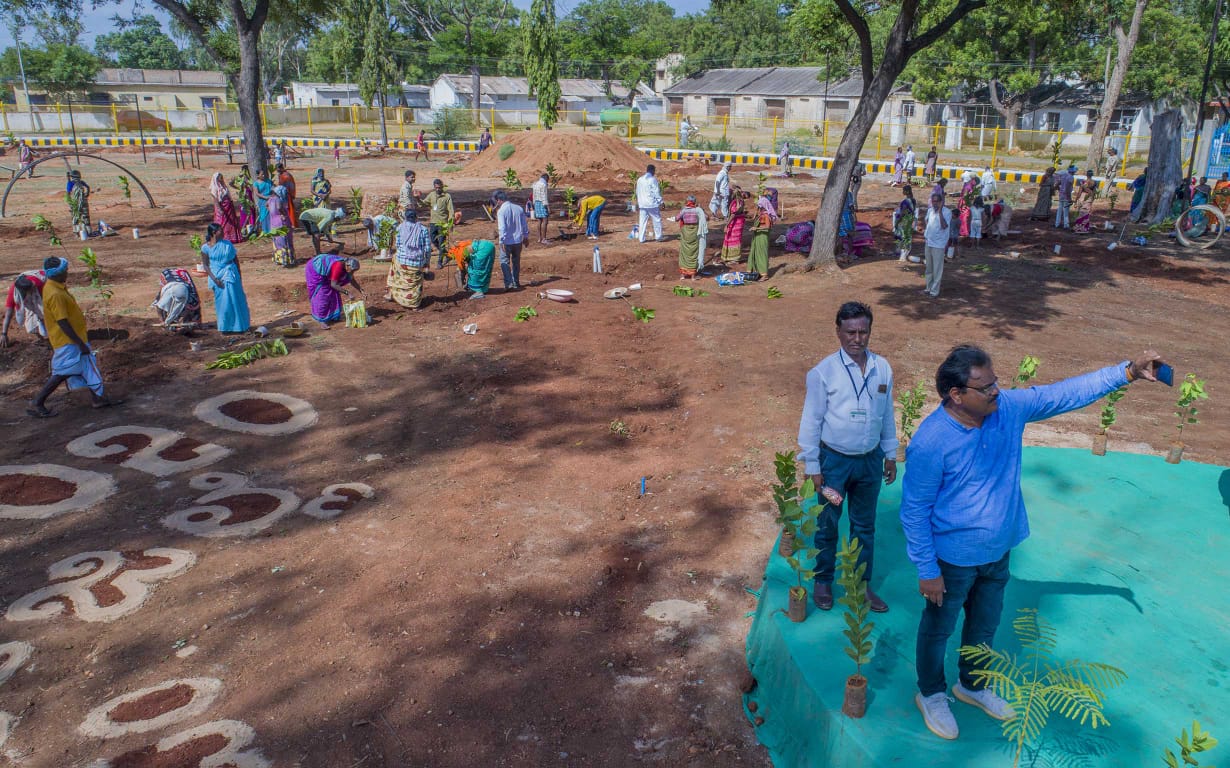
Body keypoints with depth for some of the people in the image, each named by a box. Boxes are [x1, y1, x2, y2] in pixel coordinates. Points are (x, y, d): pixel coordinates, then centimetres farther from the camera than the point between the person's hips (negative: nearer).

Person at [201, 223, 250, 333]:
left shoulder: (227, 244, 2)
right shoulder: (206, 248, -2)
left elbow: (235, 259, 10)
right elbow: (206, 265, -1)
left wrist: (239, 275, 9)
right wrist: (214, 279, -12)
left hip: (230, 274, 1)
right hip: (217, 277, -1)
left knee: (234, 299, -1)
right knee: (221, 302, 3)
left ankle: (237, 326, 10)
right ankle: (225, 327, 14)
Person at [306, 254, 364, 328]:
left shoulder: (347, 265, -12)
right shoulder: (338, 266, -37)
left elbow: (352, 280, 2)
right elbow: (333, 284, -35)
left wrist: (361, 292, -5)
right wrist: (348, 293, -37)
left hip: (324, 273, 9)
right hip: (315, 270, -9)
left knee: (333, 293, 7)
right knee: (322, 295, -11)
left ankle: (332, 316, 17)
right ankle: (321, 320, -7)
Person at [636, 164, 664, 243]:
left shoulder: (639, 180, 10)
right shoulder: (653, 179, -9)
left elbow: (637, 192, 17)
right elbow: (656, 192, -11)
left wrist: (638, 202, 27)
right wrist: (660, 202, -7)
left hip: (642, 204, 6)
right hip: (652, 204, -5)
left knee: (642, 221, 7)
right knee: (657, 220, 6)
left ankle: (641, 238, 6)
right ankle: (658, 237, 8)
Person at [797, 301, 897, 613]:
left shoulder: (882, 368, -5)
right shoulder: (823, 372, -17)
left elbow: (887, 414, 7)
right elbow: (811, 420, -11)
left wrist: (890, 454, 11)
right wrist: (812, 466, -9)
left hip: (870, 459, 4)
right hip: (834, 459, -3)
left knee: (864, 525, 18)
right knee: (828, 524, 14)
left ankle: (862, 584, 35)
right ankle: (823, 582, 33)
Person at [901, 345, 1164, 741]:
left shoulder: (1008, 407, -12)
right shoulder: (930, 442, -29)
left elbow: (1065, 393, 0)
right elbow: (914, 510, -21)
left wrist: (1128, 371, -6)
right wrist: (927, 570, -17)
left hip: (998, 551, 6)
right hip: (954, 559, -6)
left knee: (986, 623, 26)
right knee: (939, 628, 17)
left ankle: (972, 685, 51)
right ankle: (931, 694, 41)